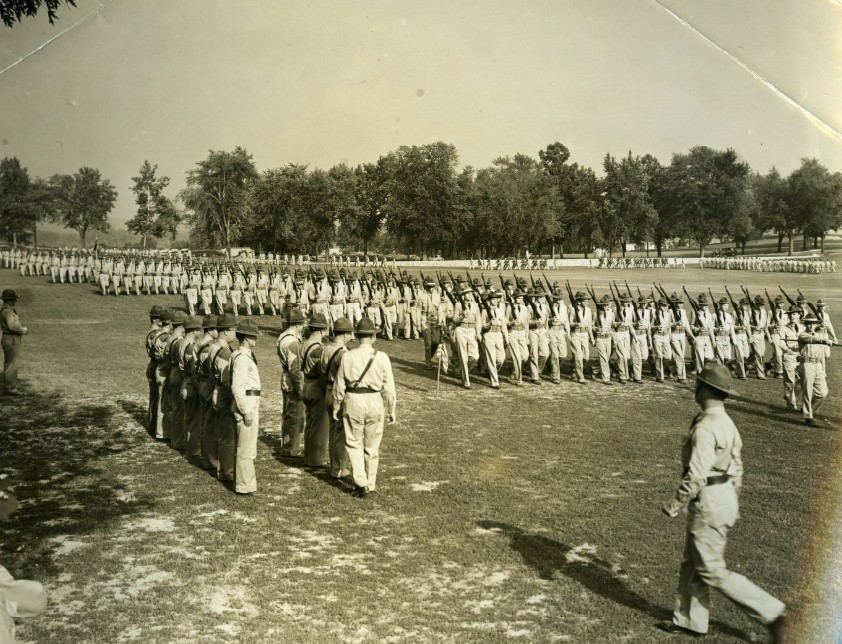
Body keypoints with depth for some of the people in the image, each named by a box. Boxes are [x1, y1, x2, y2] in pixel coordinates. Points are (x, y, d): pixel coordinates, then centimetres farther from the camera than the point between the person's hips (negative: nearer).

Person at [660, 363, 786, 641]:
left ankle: (771, 611, 6)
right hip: (725, 499, 10)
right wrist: (731, 502, 24)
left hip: (709, 504, -10)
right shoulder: (727, 422, 7)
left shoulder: (705, 427, -23)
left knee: (713, 571, 2)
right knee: (692, 563, 19)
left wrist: (674, 504, -14)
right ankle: (689, 619, 30)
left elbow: (696, 476, -25)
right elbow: (736, 468, 14)